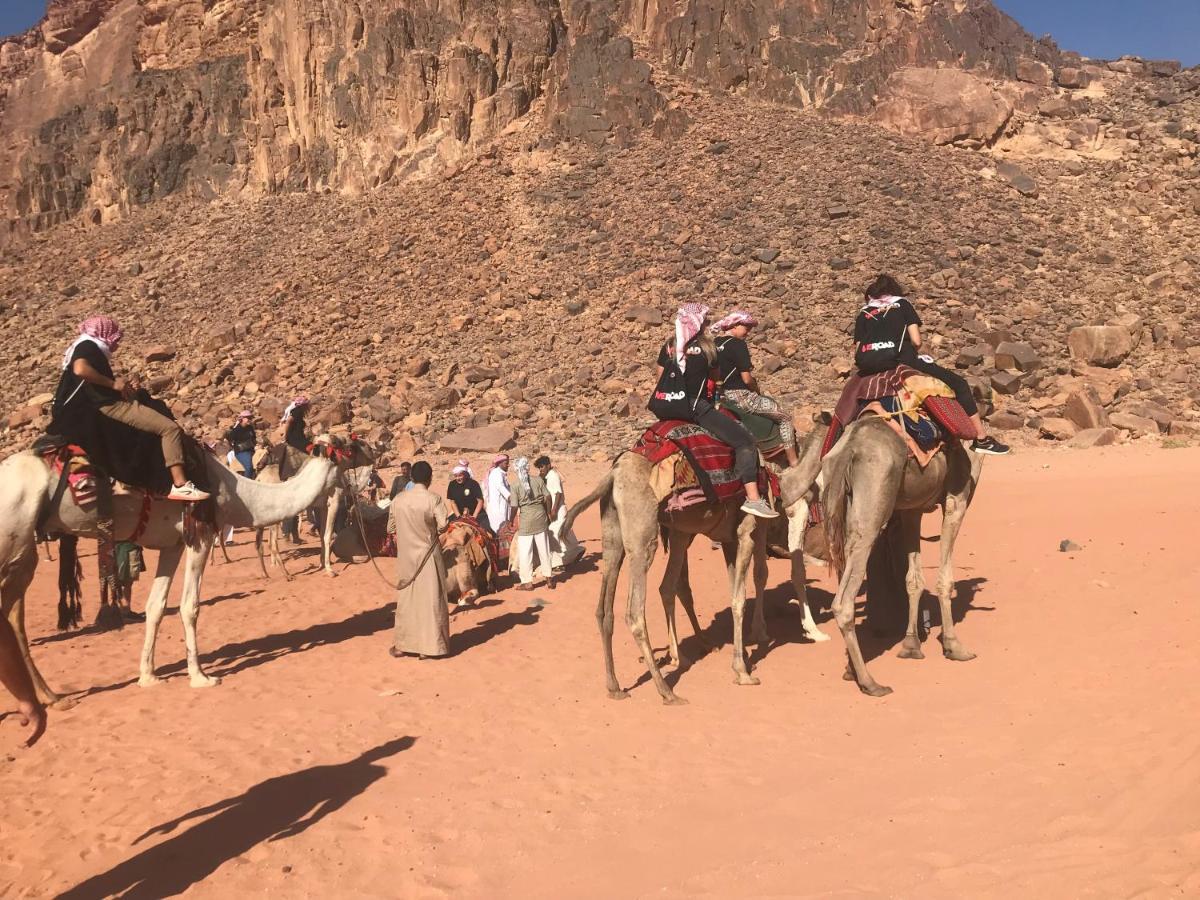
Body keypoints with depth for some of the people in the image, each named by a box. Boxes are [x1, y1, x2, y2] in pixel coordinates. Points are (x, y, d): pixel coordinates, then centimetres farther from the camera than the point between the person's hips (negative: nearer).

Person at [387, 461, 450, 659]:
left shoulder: (398, 499, -1)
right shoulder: (433, 499, -12)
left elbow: (390, 528, 5)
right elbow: (443, 525, -17)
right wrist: (431, 529, 4)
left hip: (406, 556, 3)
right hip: (428, 555, -3)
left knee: (406, 599, 13)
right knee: (430, 599, 5)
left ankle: (401, 645, 18)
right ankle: (427, 646, 7)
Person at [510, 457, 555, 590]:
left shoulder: (515, 484, -9)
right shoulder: (538, 479, -1)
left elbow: (515, 506, -9)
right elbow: (547, 497, -1)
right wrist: (548, 514, 12)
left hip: (525, 519, -3)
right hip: (540, 516, 3)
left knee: (525, 552, 5)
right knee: (544, 549, 13)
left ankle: (527, 582, 7)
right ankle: (549, 578, 20)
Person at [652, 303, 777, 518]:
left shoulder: (669, 347, 12)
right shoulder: (707, 348, -1)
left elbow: (659, 379, 19)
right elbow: (716, 379, 13)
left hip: (664, 408, 6)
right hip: (697, 408, -6)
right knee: (745, 442, -6)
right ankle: (753, 499, -18)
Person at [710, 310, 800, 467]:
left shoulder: (717, 342, 7)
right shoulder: (738, 344, -18)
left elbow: (716, 373, 15)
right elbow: (747, 379, -22)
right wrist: (757, 390, -1)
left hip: (725, 393, 9)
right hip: (741, 396, -9)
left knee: (773, 402, 30)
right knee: (785, 418, 5)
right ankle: (793, 462, 6)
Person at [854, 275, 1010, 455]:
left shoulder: (863, 313, 25)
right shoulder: (902, 303, 22)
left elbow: (857, 351, 12)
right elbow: (916, 341, 10)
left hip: (867, 366, 2)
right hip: (898, 357, -2)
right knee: (958, 383, 11)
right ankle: (982, 438, 10)